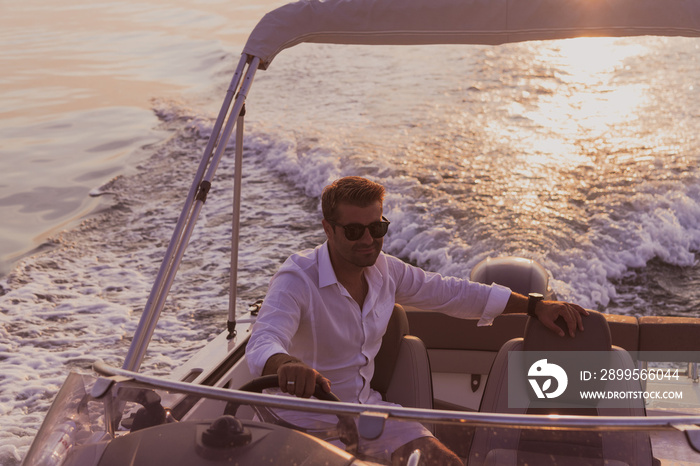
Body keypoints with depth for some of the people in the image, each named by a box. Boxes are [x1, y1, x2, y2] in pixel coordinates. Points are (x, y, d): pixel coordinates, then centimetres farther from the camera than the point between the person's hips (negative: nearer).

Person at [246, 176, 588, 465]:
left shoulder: (384, 269, 1)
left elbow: (452, 293, 10)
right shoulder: (297, 279, -19)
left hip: (366, 405, 6)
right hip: (310, 416, -5)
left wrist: (535, 305, 5)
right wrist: (287, 365, -62)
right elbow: (263, 343, -36)